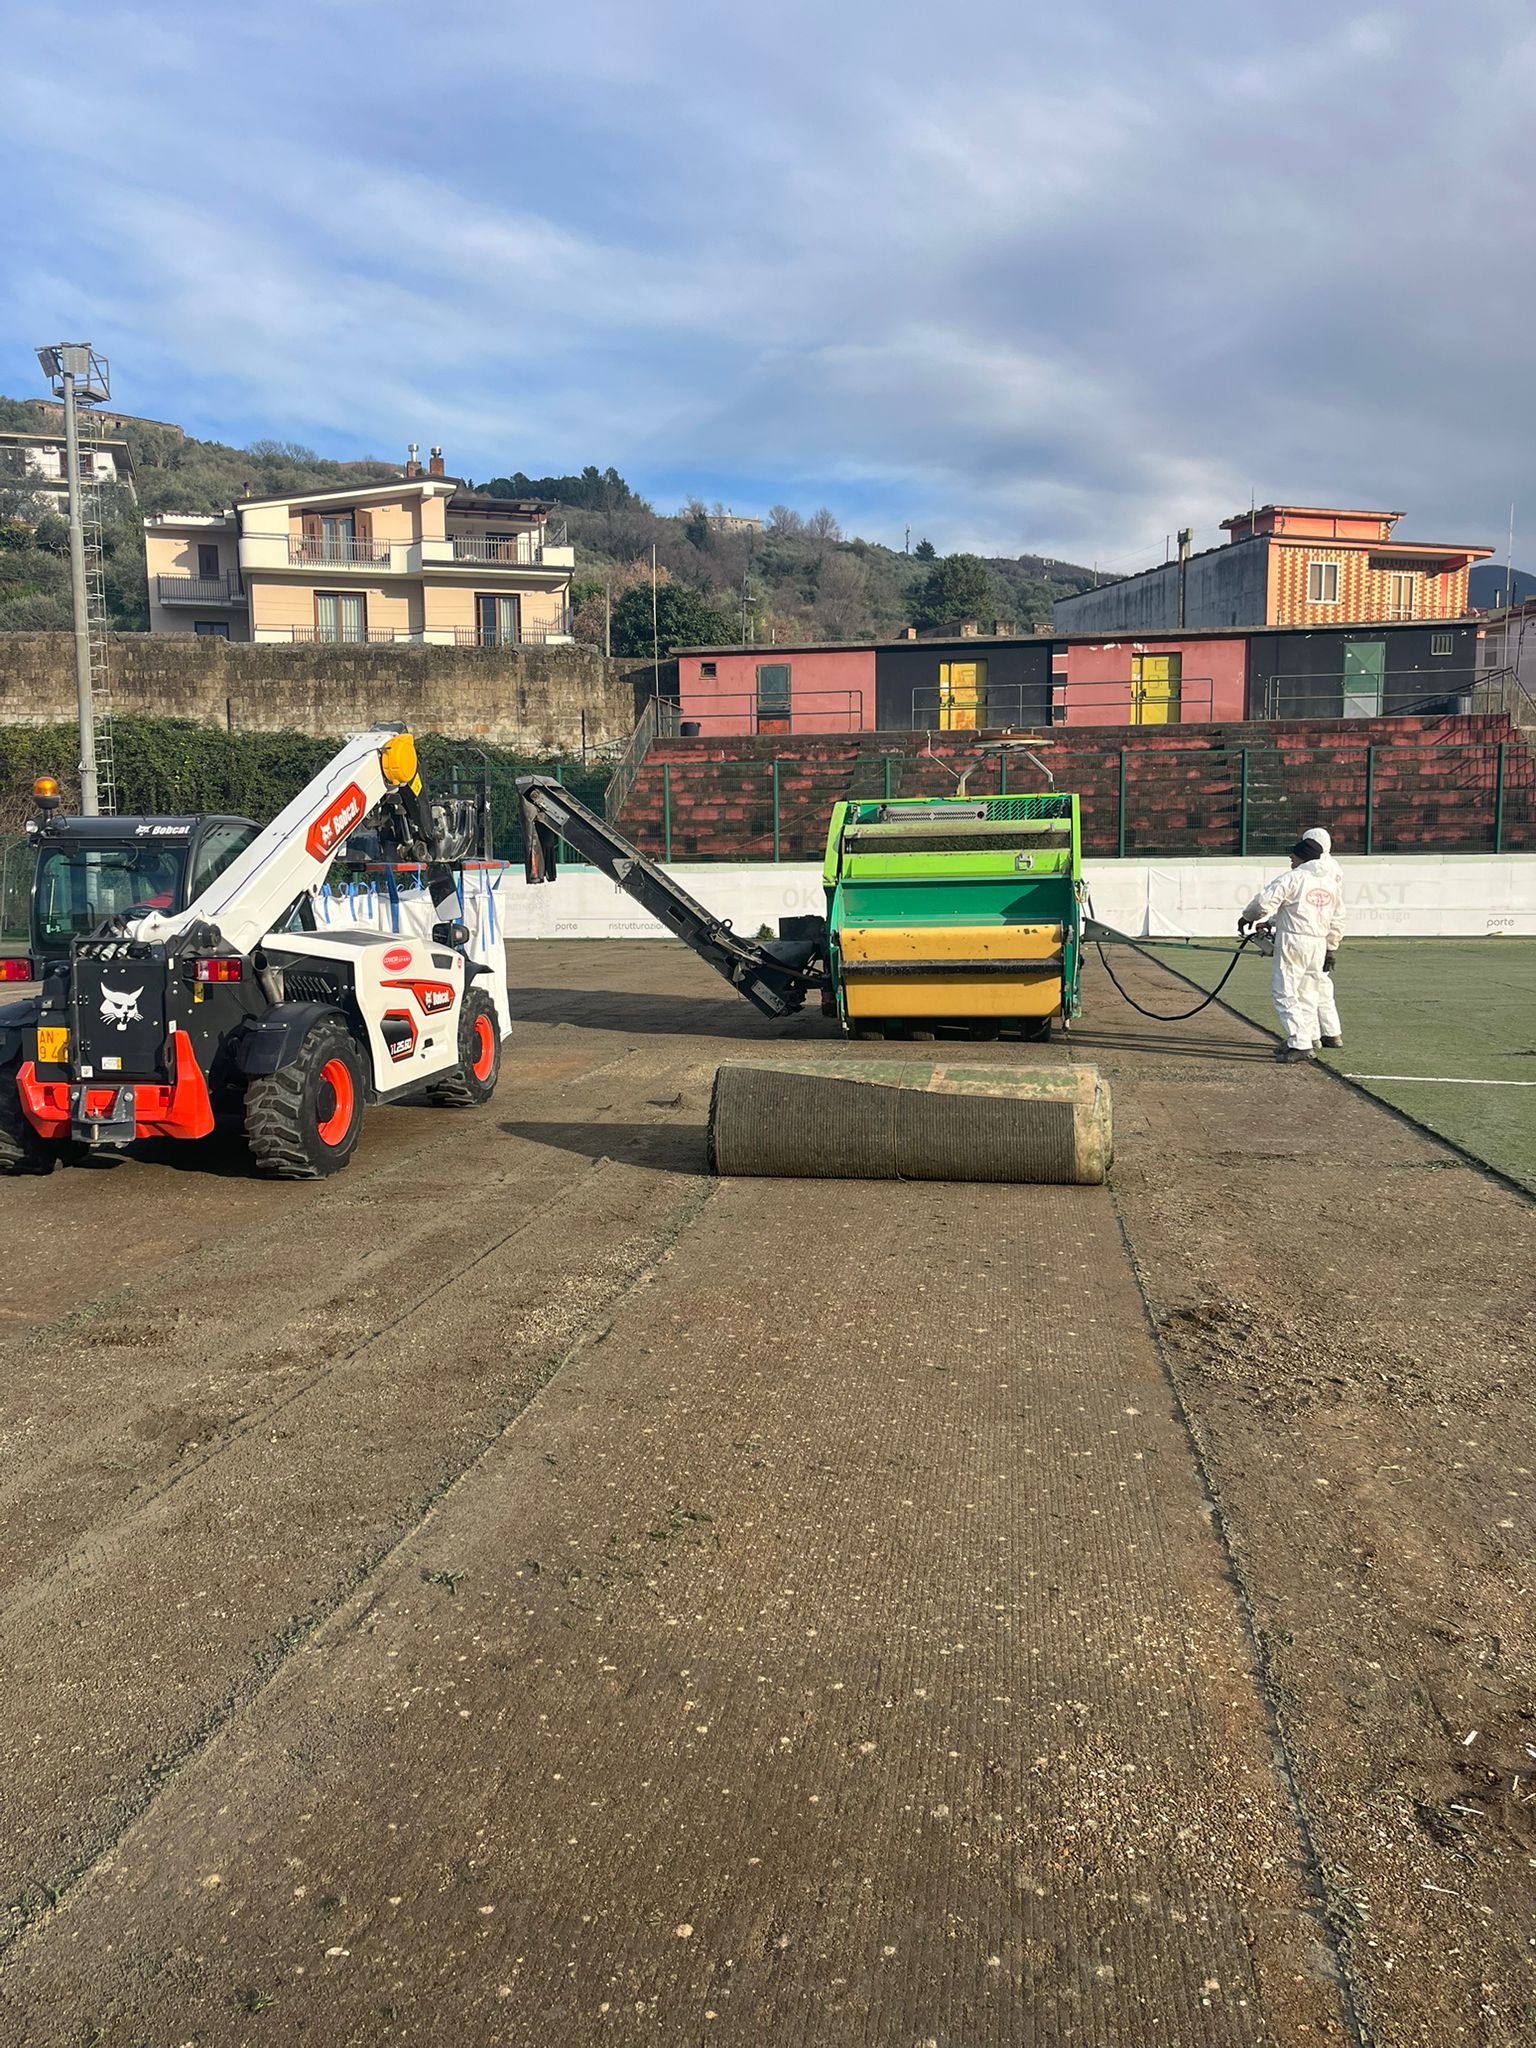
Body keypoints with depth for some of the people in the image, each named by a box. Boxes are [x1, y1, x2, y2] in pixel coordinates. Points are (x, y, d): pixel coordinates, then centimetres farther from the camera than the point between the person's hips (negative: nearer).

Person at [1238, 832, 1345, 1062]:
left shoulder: (1292, 878, -9)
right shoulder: (1333, 881, 13)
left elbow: (1264, 901, -15)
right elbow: (1337, 920, 18)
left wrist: (1247, 918, 3)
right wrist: (1332, 948, 25)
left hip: (1293, 942, -7)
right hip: (1319, 943, 7)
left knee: (1286, 994, -3)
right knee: (1309, 994, 17)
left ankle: (1301, 1044, -8)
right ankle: (1310, 1040, 23)